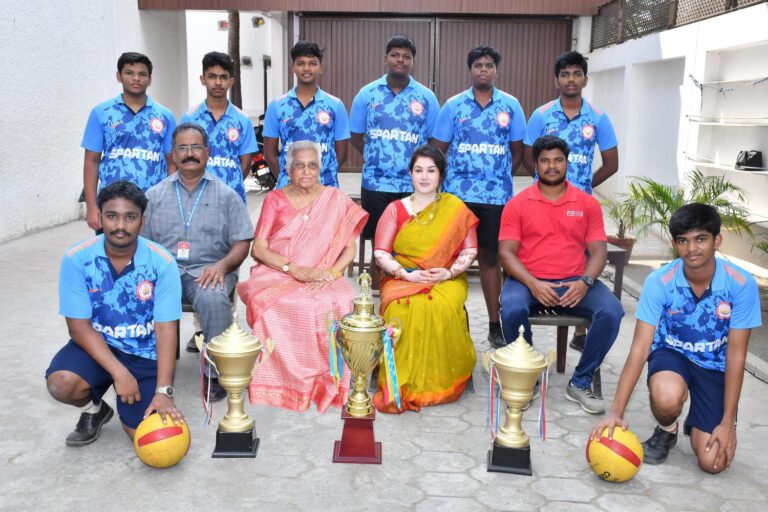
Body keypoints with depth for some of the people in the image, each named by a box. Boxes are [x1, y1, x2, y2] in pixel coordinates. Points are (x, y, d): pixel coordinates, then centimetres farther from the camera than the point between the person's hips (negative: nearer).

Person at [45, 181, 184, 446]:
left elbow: (165, 329, -17)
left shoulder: (162, 262, -17)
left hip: (145, 353, -1)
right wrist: (119, 373, -23)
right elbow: (79, 326, -13)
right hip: (96, 345, 1)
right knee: (61, 383, -29)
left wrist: (164, 391, -24)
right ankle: (94, 409, 8)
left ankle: (130, 407, 24)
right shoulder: (76, 259, -15)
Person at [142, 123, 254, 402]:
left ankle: (216, 374, -19)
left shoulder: (226, 195, 12)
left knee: (213, 298, -36)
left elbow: (241, 243, 7)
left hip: (208, 270, -2)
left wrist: (221, 265, -13)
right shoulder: (155, 195, 18)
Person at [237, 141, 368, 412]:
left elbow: (349, 249, 7)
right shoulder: (275, 200, 10)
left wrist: (329, 273, -13)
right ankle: (281, 382, -21)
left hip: (323, 278, 0)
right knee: (269, 304, -35)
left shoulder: (336, 200, 11)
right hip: (276, 274, 0)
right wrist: (295, 270, -14)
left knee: (341, 304, -34)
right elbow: (258, 249, 1)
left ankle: (329, 381, -18)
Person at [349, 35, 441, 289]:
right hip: (376, 183, 0)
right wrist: (377, 157, 3)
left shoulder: (426, 97, 3)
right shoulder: (367, 94, 4)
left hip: (413, 185, 0)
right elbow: (356, 137, 9)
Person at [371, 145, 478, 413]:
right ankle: (402, 386, -23)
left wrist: (450, 272, -12)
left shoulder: (456, 208, 9)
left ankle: (441, 383, -19)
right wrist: (407, 274, -13)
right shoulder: (395, 209, 9)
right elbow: (381, 253, 2)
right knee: (403, 309, -35)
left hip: (446, 280, 0)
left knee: (444, 307, -36)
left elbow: (469, 251, 6)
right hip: (402, 278, 0)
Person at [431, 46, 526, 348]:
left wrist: (499, 177, 3)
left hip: (496, 196, 0)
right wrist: (449, 178, 0)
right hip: (458, 194, 0)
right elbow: (439, 149, 6)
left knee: (490, 256, 8)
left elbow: (517, 151, 9)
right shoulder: (453, 105, 4)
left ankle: (495, 325, 16)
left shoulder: (511, 106, 5)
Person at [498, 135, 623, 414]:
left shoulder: (588, 203, 9)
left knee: (611, 312, -25)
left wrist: (585, 282, -17)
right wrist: (532, 284, -20)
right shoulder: (517, 204, 4)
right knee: (512, 310, -34)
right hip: (528, 281, -1)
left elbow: (598, 250, 4)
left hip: (574, 282, 2)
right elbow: (506, 252, -4)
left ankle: (580, 382, -5)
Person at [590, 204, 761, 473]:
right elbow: (640, 348, -22)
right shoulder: (659, 282, -21)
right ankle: (666, 431, 1)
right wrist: (615, 412, -28)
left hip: (715, 365, 1)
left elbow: (735, 354, -14)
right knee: (667, 397, -37)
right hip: (671, 353, 0)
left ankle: (696, 424, 25)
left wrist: (728, 422, -14)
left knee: (713, 461, -12)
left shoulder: (742, 284, -21)